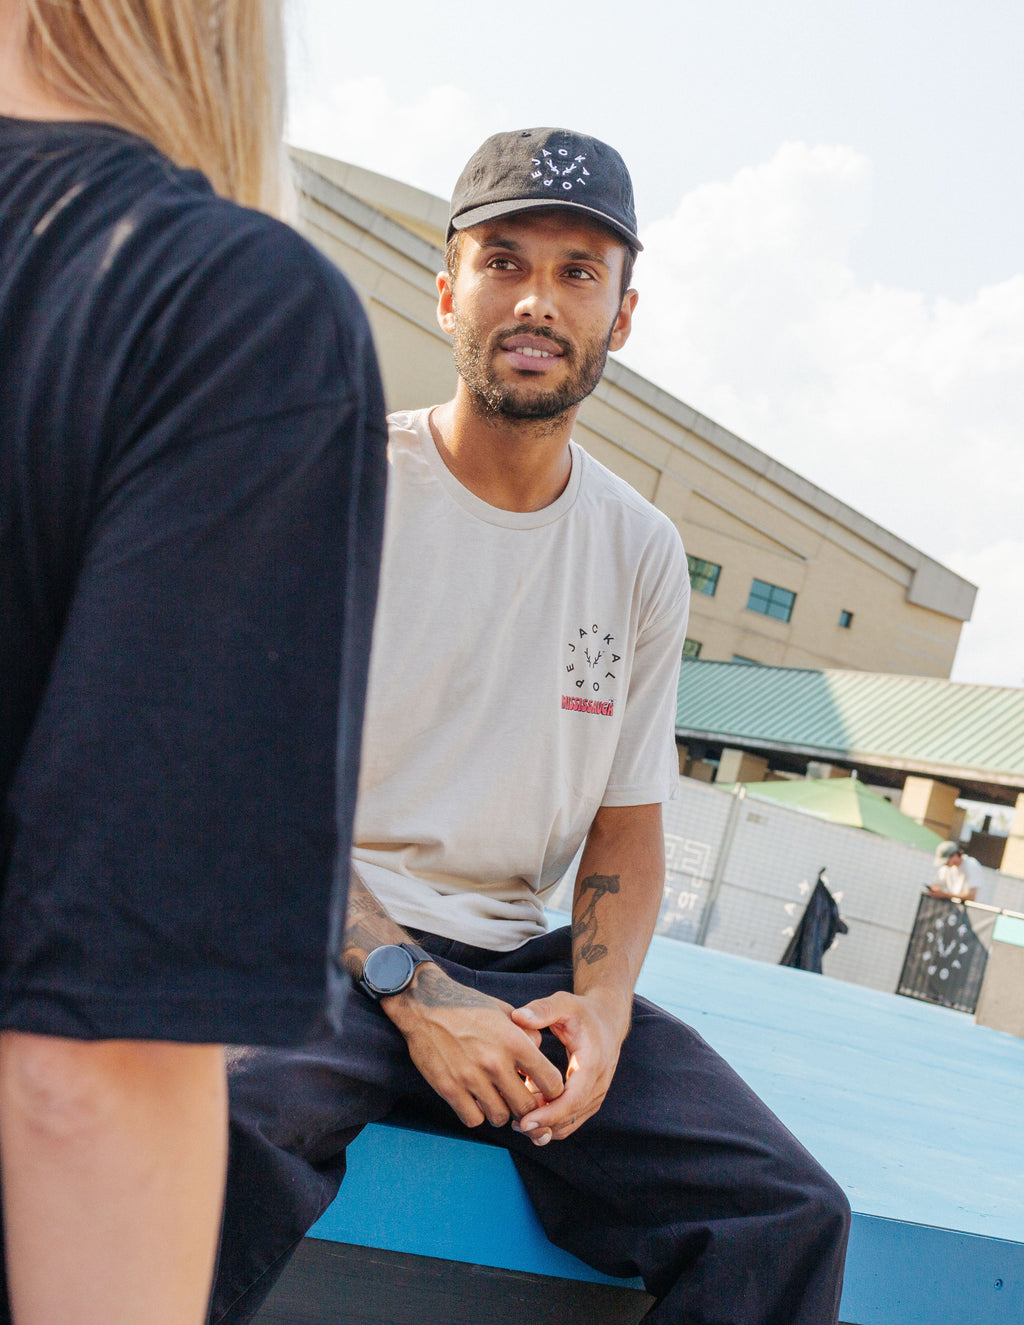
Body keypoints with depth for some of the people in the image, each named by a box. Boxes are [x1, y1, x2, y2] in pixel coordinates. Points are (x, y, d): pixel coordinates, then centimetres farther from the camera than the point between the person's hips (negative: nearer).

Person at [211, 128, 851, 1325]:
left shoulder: (642, 555, 10)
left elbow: (627, 829, 14)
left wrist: (601, 1002, -6)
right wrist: (411, 990, -18)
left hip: (516, 962, 4)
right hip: (321, 948, -3)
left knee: (790, 1215, -13)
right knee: (231, 1114, -36)